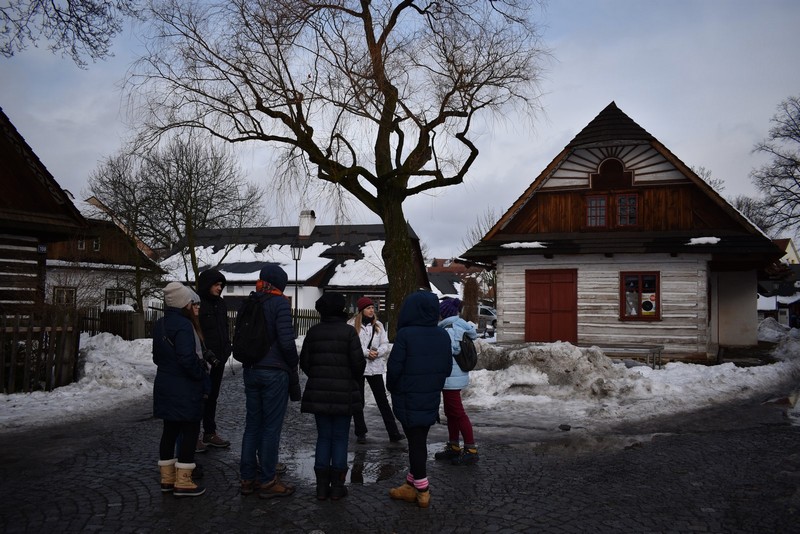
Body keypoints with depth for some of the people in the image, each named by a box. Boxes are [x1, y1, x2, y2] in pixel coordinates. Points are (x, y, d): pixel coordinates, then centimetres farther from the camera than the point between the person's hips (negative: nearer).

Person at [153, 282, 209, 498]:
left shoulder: (160, 324, 10)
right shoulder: (183, 325, -20)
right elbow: (188, 359, -24)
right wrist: (201, 372, -8)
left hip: (164, 384, 9)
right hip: (184, 389, -9)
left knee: (170, 430, 16)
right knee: (190, 431, 0)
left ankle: (167, 477, 24)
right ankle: (183, 482, 3)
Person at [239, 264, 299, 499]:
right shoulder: (280, 303, -11)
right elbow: (287, 341, -17)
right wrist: (293, 365, -2)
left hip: (251, 371, 7)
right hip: (274, 372, -6)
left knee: (252, 424, 13)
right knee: (271, 427, 1)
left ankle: (248, 478, 20)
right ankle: (267, 482, 7)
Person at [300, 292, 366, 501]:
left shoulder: (313, 331, 1)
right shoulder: (349, 332, -9)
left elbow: (304, 362, 3)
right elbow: (358, 363, -11)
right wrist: (354, 378, 10)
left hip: (318, 393, 3)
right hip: (343, 394, -3)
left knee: (323, 437, 12)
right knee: (340, 438, 7)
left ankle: (322, 486, 14)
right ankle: (337, 487, 11)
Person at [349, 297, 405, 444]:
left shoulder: (378, 325, 8)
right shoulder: (352, 325, -6)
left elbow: (385, 345, 4)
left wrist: (377, 352, -15)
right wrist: (366, 352, -20)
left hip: (375, 367, 3)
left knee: (382, 400, 4)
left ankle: (393, 432, 4)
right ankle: (360, 433, 20)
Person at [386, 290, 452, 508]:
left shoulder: (405, 335, -18)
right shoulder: (443, 335, 2)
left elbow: (394, 367, -16)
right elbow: (447, 368, 8)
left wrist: (392, 387, 3)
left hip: (409, 399, -6)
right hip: (432, 398, 6)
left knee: (415, 441, 3)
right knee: (420, 440, 16)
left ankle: (422, 491, 9)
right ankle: (412, 485, 26)